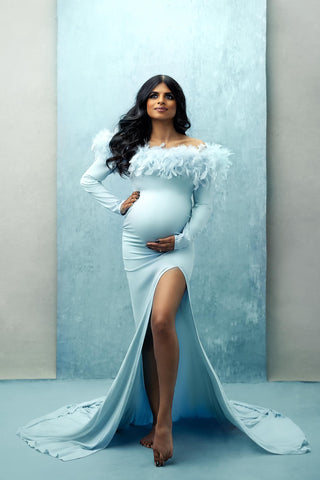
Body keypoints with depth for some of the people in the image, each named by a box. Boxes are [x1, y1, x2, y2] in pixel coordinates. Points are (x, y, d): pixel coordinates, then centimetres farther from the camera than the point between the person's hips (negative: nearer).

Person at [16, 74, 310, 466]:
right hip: (136, 247, 3)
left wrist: (182, 238, -8)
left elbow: (204, 204, 5)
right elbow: (89, 179, 18)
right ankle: (156, 422, 13)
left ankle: (165, 420, -13)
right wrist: (119, 207, 5)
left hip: (176, 248, -3)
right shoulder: (128, 145, 13)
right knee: (148, 331, 4)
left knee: (162, 320, -25)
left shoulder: (197, 150, 7)